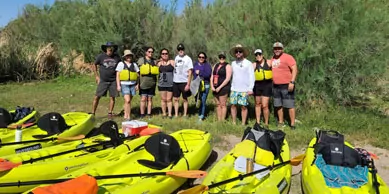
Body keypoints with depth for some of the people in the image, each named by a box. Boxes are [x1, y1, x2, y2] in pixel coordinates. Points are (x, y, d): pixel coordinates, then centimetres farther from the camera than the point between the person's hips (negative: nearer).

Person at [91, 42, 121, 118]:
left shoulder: (117, 57, 2)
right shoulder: (101, 56, -3)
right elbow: (94, 65, 10)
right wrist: (97, 76, 5)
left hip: (113, 81, 1)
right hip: (103, 80, -1)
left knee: (112, 97, 4)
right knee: (97, 97, -3)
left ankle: (110, 113, 18)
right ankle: (92, 113, 7)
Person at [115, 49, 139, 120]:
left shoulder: (134, 64, 13)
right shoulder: (121, 64, 4)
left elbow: (137, 75, 15)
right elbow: (117, 75, 1)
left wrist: (137, 84, 5)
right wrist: (118, 85, -6)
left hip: (133, 85, 3)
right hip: (124, 84, -3)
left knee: (128, 101, 7)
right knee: (127, 101, -15)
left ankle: (125, 115, 19)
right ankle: (128, 117, -8)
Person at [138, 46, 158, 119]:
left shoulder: (154, 61, 13)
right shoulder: (141, 60, 4)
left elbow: (156, 72, 21)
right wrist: (137, 82, -2)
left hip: (152, 83, 3)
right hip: (143, 83, -3)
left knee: (150, 99, 7)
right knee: (143, 99, -2)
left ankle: (149, 114, 14)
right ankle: (142, 115, 7)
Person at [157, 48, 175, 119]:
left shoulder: (172, 62, 3)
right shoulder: (159, 63, 10)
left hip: (170, 84, -2)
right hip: (162, 84, 2)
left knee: (169, 99, 2)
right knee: (163, 99, 8)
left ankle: (170, 114, 12)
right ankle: (164, 113, 19)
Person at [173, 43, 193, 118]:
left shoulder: (188, 59, -7)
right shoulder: (176, 57, 9)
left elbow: (190, 72, -10)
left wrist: (188, 84, -15)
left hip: (184, 82, -5)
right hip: (175, 82, 5)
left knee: (184, 99, 7)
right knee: (176, 99, 8)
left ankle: (185, 115, 18)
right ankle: (176, 115, 17)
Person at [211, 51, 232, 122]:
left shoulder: (227, 66, -5)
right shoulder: (215, 66, 15)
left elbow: (227, 79, -13)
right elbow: (212, 77, 13)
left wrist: (219, 87, -16)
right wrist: (212, 86, -1)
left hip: (223, 87, -6)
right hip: (215, 88, 7)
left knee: (223, 105, -4)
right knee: (217, 105, 9)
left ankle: (222, 121, 2)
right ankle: (218, 120, 15)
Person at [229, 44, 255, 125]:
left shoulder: (248, 63, -1)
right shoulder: (233, 63, 12)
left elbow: (252, 77, -4)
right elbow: (231, 76, 14)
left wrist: (250, 88, -11)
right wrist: (231, 86, 8)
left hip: (244, 90, -4)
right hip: (234, 89, 4)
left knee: (243, 106, -1)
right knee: (233, 105, 4)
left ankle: (243, 124, 7)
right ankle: (234, 123, 14)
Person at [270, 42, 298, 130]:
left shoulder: (287, 57, -8)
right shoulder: (272, 59, 14)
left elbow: (294, 69, -14)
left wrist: (292, 82, -22)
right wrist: (271, 83, 15)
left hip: (286, 85, -7)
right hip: (276, 86, 7)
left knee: (290, 105, -4)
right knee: (278, 105, 11)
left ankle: (292, 124, 2)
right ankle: (280, 122, 23)